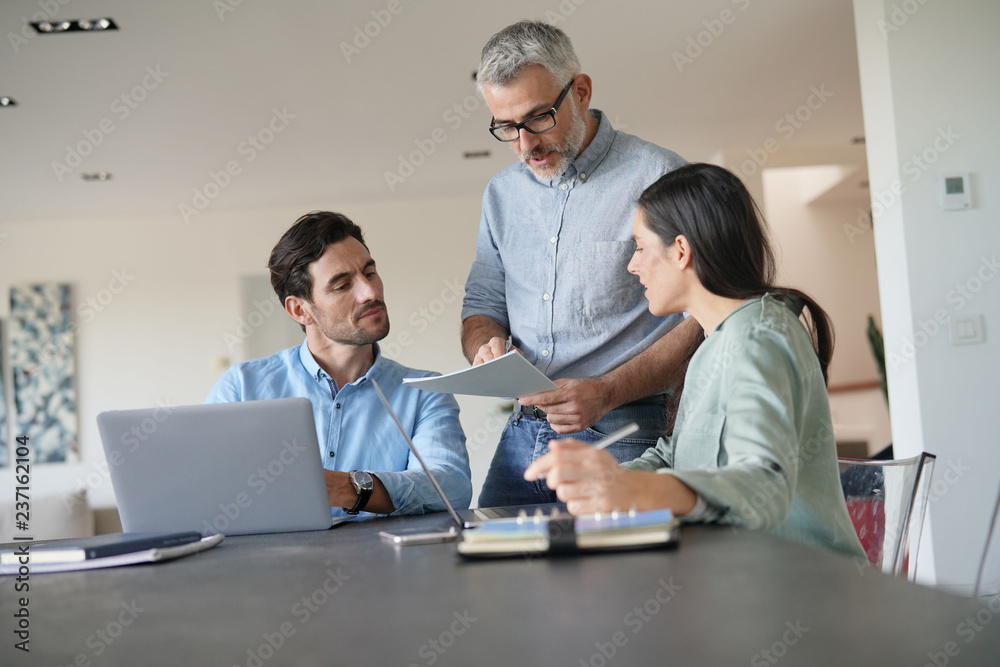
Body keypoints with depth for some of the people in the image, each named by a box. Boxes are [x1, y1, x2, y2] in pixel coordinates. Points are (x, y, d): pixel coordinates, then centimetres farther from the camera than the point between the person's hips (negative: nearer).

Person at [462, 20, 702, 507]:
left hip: (622, 436, -5)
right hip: (521, 435, 5)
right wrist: (485, 347, -5)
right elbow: (481, 305, 20)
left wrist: (606, 393, -21)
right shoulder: (502, 193, 13)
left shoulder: (657, 177, -7)